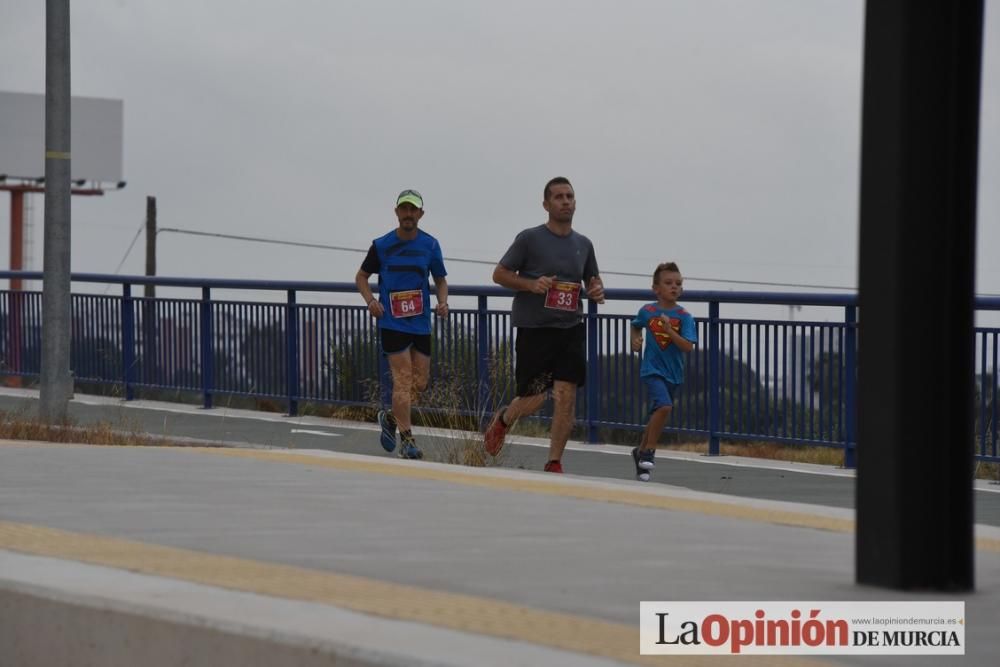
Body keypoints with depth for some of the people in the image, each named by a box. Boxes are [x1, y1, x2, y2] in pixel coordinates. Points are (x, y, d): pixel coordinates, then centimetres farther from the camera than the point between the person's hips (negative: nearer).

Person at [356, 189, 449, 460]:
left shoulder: (430, 245, 5)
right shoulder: (382, 245, -1)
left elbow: (440, 280, 16)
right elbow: (361, 276, 10)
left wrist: (442, 302, -4)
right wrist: (370, 300, -7)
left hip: (421, 323, 3)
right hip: (391, 322, -3)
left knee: (420, 382, 6)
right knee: (403, 379, -11)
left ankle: (391, 417, 31)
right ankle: (407, 440, -8)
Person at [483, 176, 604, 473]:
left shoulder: (583, 244, 11)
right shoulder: (530, 238, -3)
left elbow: (593, 279, 25)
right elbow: (499, 274, -1)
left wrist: (597, 290, 0)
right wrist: (531, 284, -18)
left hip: (570, 329, 4)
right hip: (534, 328, -4)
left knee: (566, 396, -7)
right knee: (534, 398, 0)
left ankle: (554, 464, 2)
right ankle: (503, 420, 35)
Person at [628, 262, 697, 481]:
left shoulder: (684, 317, -5)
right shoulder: (647, 311, -2)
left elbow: (688, 347, -15)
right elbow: (636, 326, 20)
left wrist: (669, 331, -26)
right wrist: (636, 340, 1)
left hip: (673, 373, 3)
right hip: (652, 369, -3)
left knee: (657, 415, 13)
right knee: (664, 406, -25)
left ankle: (641, 452, 33)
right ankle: (649, 451, -12)